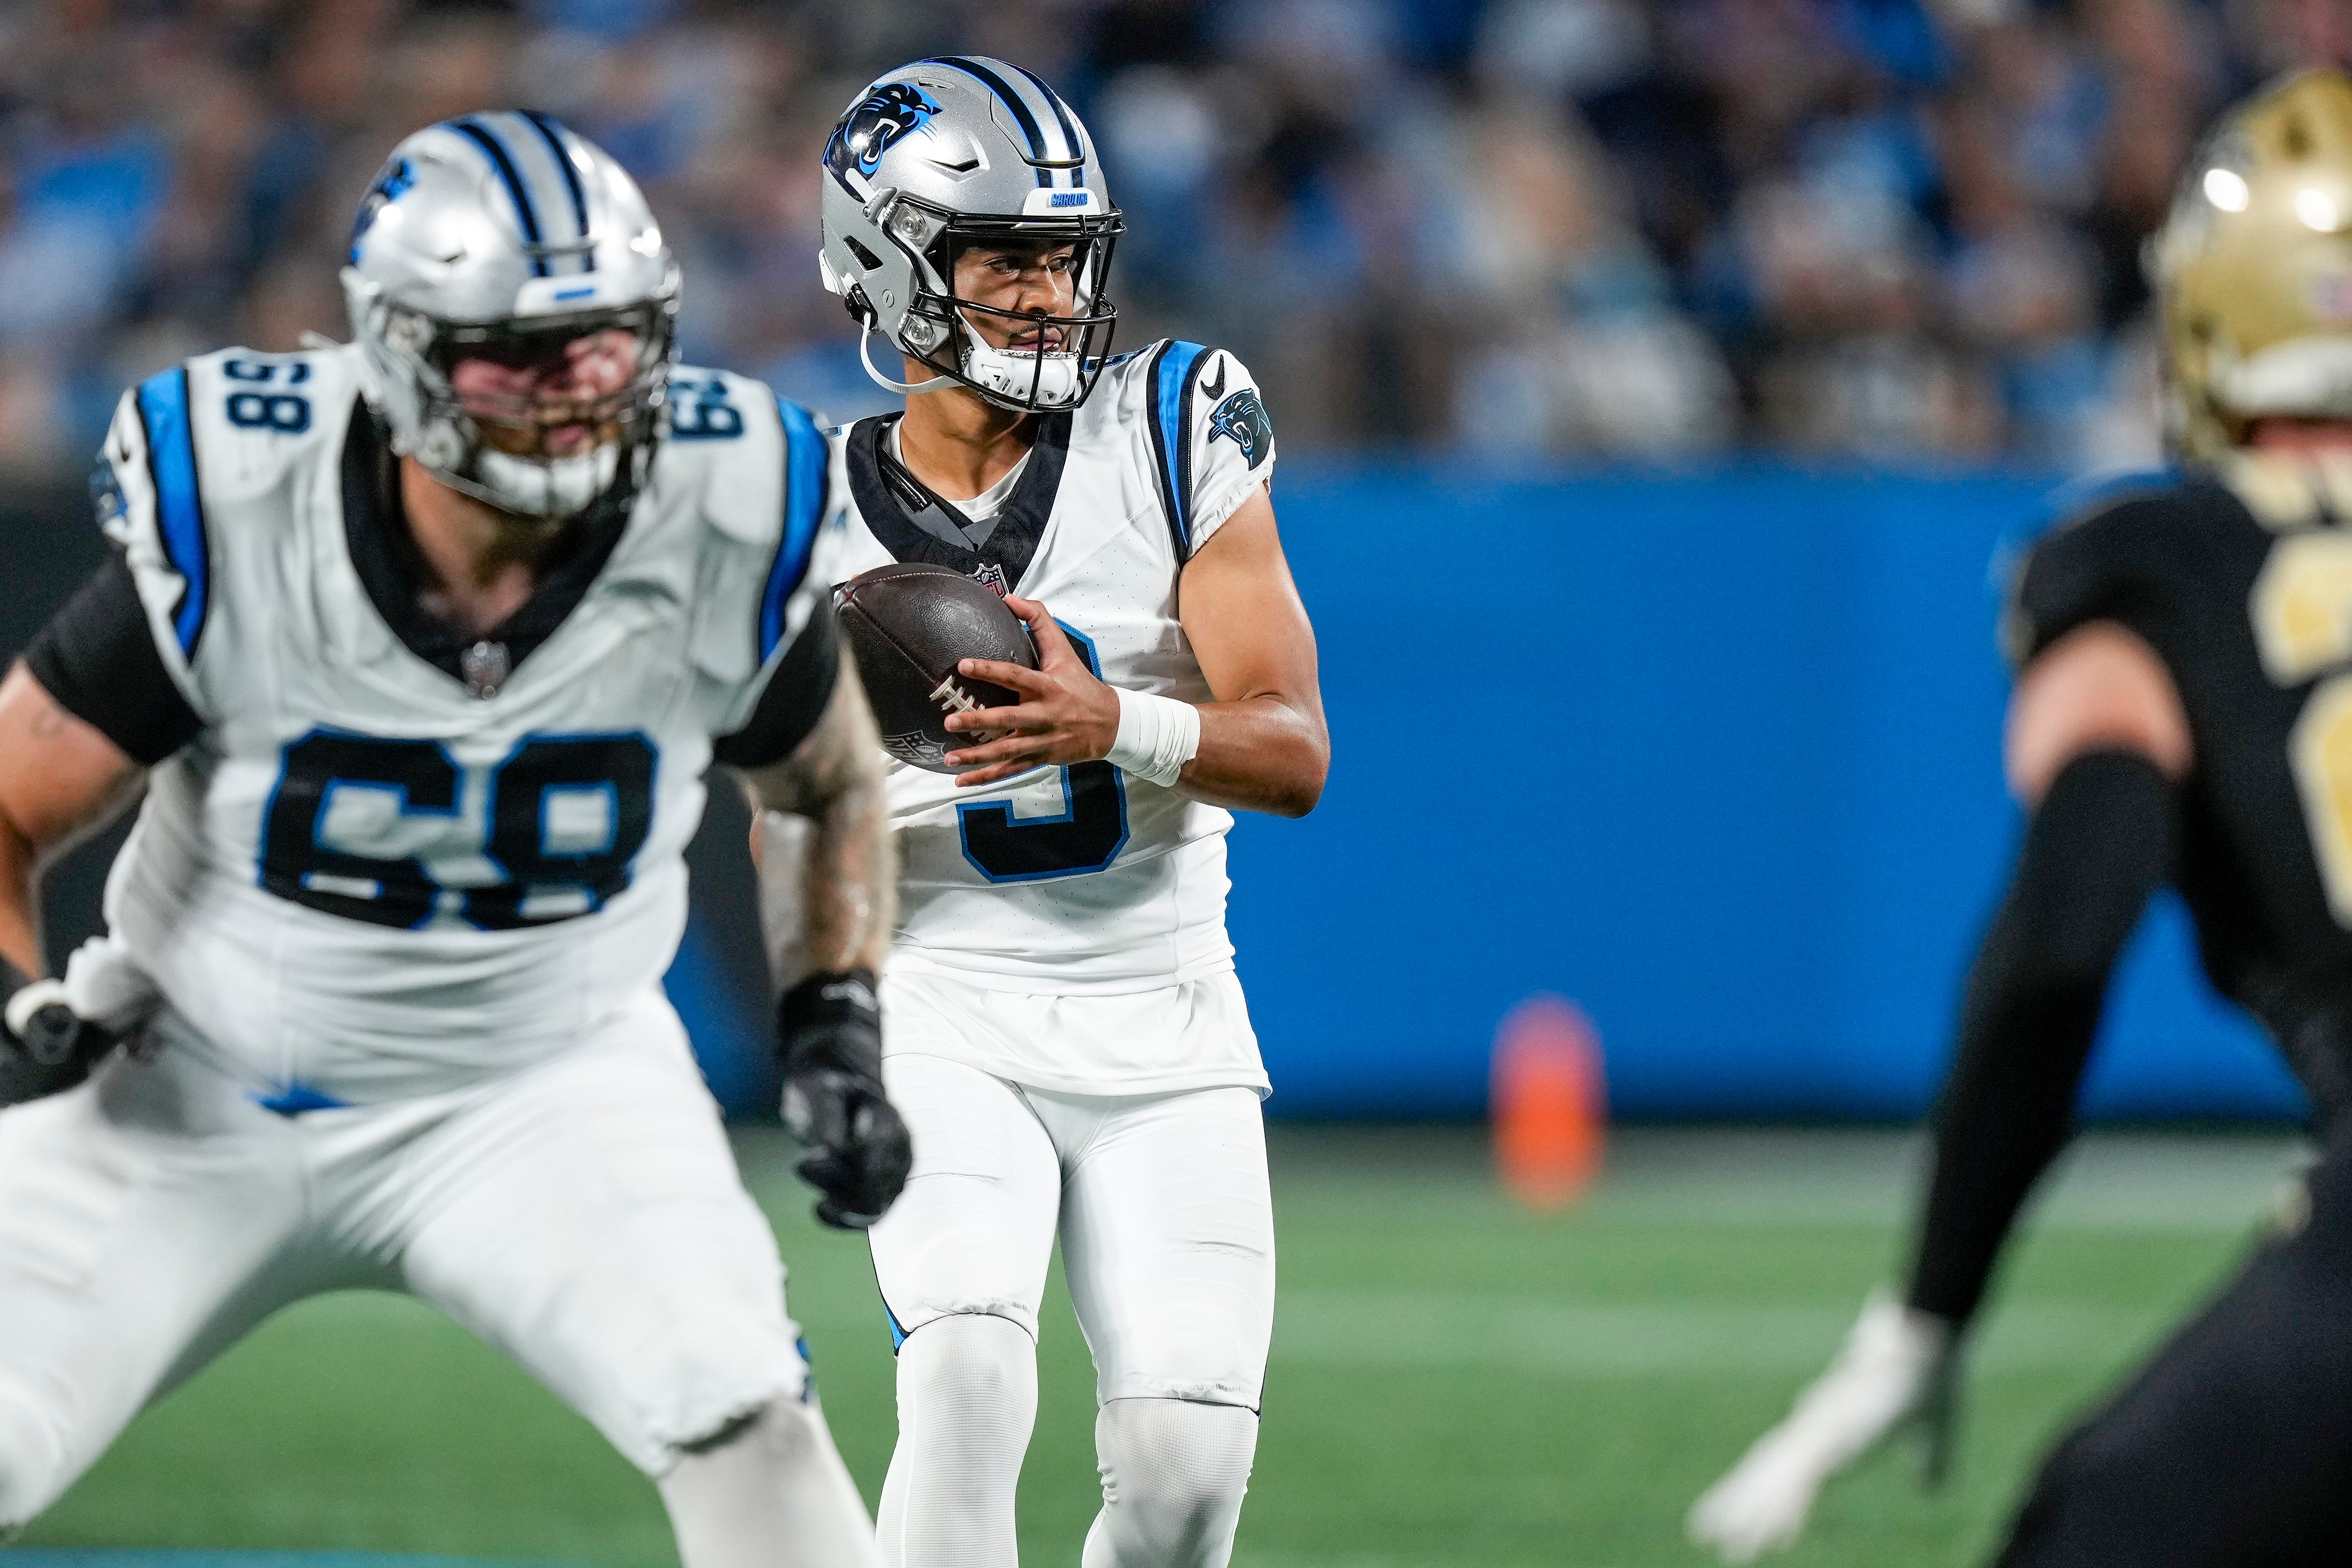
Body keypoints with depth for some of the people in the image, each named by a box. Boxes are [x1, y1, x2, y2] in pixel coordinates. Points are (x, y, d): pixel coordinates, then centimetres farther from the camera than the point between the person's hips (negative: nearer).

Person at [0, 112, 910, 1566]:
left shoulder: (722, 544, -18)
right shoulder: (234, 534, -24)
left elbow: (834, 786, 5)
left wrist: (837, 1023, -6)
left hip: (543, 1080, 1)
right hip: (201, 1093, 0)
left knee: (739, 1419, -23)